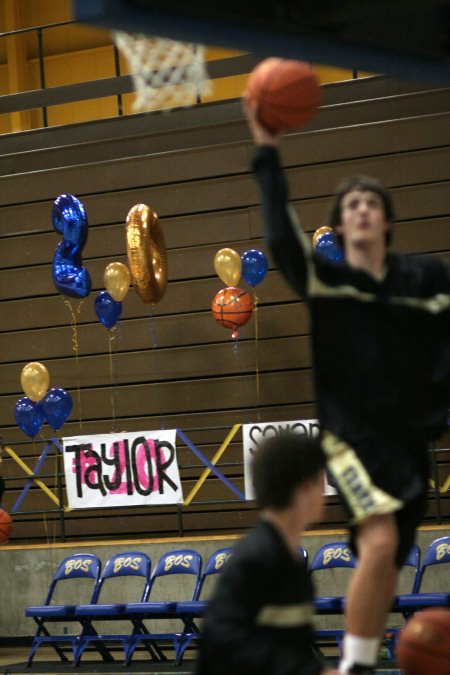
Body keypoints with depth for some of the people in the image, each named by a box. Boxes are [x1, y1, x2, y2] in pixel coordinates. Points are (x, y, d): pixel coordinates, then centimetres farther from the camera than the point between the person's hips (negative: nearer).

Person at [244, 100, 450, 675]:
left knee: (387, 564, 6)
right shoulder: (323, 278, 1)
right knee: (380, 541, -22)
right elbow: (281, 234, -12)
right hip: (352, 433, -3)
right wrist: (267, 151, -15)